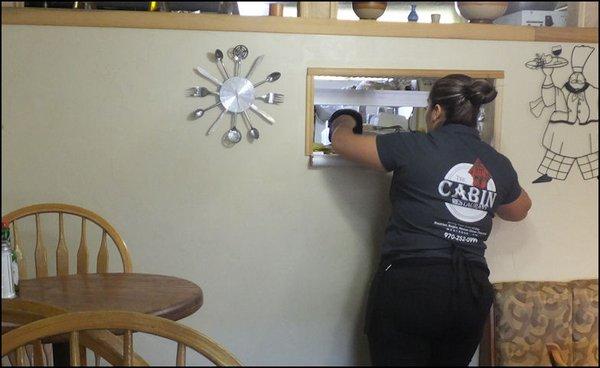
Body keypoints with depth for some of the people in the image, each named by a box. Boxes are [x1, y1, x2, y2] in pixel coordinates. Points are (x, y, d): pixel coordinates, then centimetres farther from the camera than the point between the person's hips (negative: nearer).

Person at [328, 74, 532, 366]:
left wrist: (343, 123, 27)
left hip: (410, 287, -5)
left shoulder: (414, 148, -6)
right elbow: (519, 210, 29)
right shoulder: (499, 164, 8)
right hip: (472, 294, 5)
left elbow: (341, 141, 5)